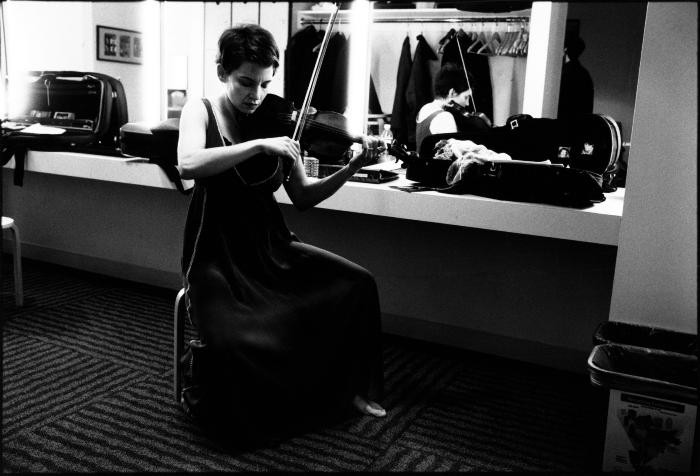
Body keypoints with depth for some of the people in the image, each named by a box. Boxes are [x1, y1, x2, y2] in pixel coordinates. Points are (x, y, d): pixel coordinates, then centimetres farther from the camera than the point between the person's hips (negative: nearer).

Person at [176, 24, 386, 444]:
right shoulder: (201, 111, -4)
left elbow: (303, 198, 5)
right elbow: (188, 165, -26)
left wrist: (353, 167, -8)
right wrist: (259, 145, -31)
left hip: (271, 249, 5)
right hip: (218, 255, -4)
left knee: (357, 284, -9)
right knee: (236, 342, -30)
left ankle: (352, 390, 10)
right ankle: (206, 398, 7)